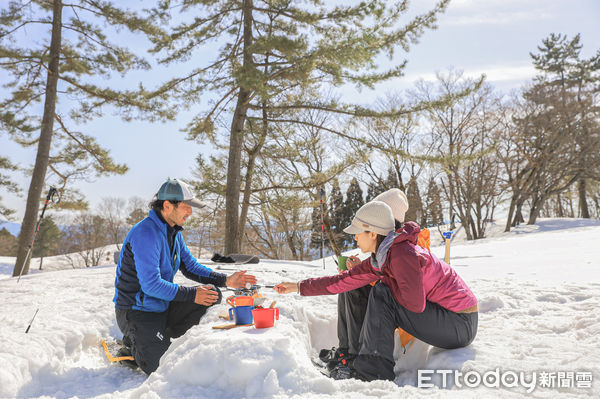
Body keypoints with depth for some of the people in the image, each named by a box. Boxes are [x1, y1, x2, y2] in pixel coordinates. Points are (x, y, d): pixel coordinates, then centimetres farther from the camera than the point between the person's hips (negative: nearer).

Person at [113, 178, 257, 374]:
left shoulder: (174, 232, 6)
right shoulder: (145, 233, -24)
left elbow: (190, 266, 10)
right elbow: (151, 284, -29)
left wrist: (225, 280, -3)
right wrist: (191, 294, -26)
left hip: (163, 305, 8)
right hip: (137, 311, -8)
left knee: (212, 294, -5)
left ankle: (161, 337, 2)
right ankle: (133, 344, 12)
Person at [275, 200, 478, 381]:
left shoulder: (402, 254, -23)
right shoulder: (380, 259, 5)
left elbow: (415, 304, -27)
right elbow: (344, 281, 8)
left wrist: (384, 279, -10)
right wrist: (299, 286, 10)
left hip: (460, 325, -9)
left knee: (382, 294, -18)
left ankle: (373, 369, -14)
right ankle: (348, 355, 10)